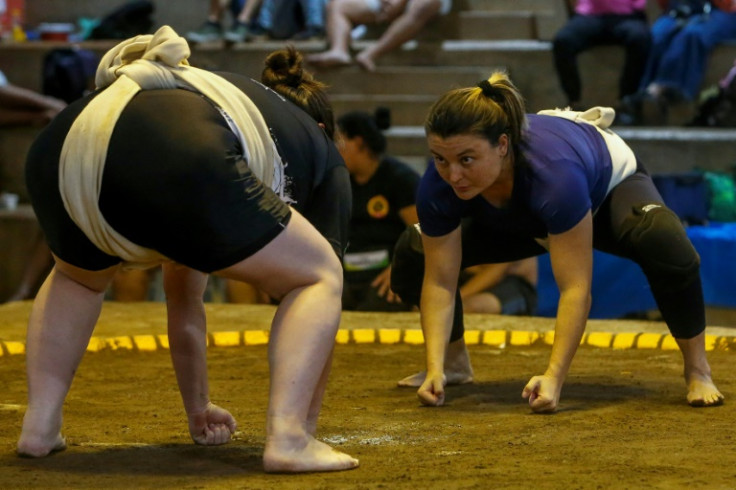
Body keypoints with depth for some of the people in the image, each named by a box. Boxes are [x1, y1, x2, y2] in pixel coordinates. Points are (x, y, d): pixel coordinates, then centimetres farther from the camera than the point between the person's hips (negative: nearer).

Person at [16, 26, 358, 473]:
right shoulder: (315, 148, 34)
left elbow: (182, 302, 51)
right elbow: (320, 275, 33)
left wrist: (199, 413, 60)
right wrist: (308, 424, 40)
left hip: (61, 152, 6)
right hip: (174, 163, -6)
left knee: (77, 279, 40)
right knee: (320, 279, 16)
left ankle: (40, 426, 24)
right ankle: (289, 437, -2)